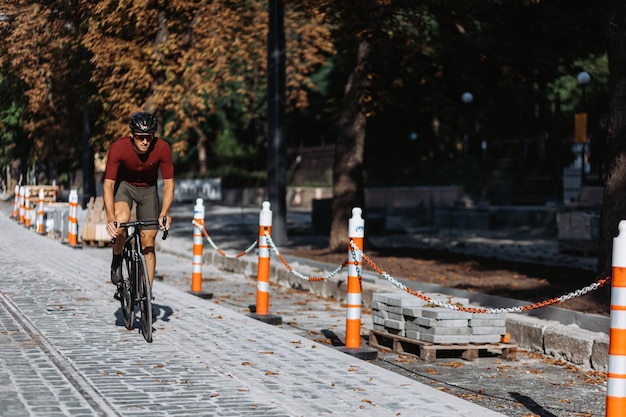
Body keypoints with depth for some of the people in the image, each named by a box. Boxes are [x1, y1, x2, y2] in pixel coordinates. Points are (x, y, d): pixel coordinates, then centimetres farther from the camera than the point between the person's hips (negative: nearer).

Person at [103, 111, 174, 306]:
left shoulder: (162, 148, -27)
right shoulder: (118, 147, -31)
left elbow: (168, 184, -20)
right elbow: (108, 184, -31)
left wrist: (164, 214, -34)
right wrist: (110, 218, -43)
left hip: (148, 189, 2)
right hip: (124, 184, -2)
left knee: (148, 243, -2)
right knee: (121, 219, -34)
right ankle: (117, 260, -7)